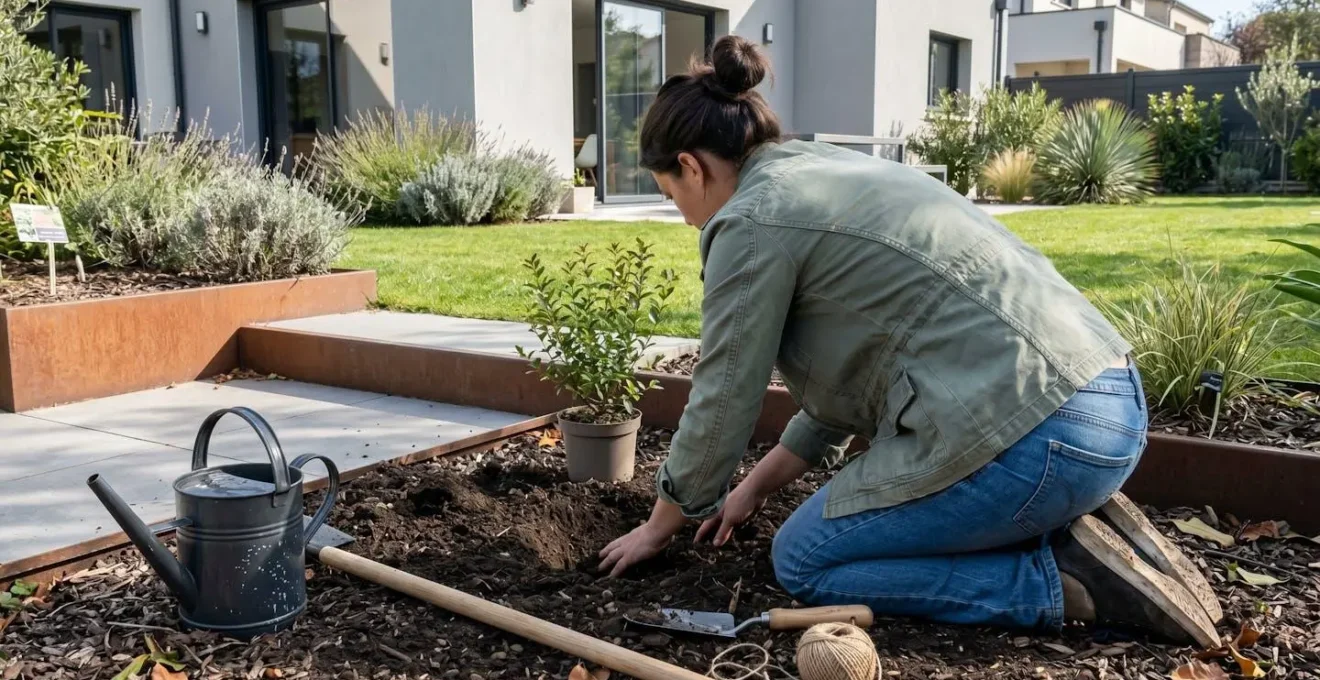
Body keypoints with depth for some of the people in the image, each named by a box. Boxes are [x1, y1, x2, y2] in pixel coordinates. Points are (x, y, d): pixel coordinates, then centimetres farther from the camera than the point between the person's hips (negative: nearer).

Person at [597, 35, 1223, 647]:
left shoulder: (751, 221, -6)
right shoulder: (836, 175, 22)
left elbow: (722, 403, 0)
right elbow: (843, 377, 27)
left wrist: (660, 526, 17)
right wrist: (756, 487, 32)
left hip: (1029, 433, -10)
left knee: (804, 560, 8)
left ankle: (1066, 579, -2)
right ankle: (1074, 525, 12)